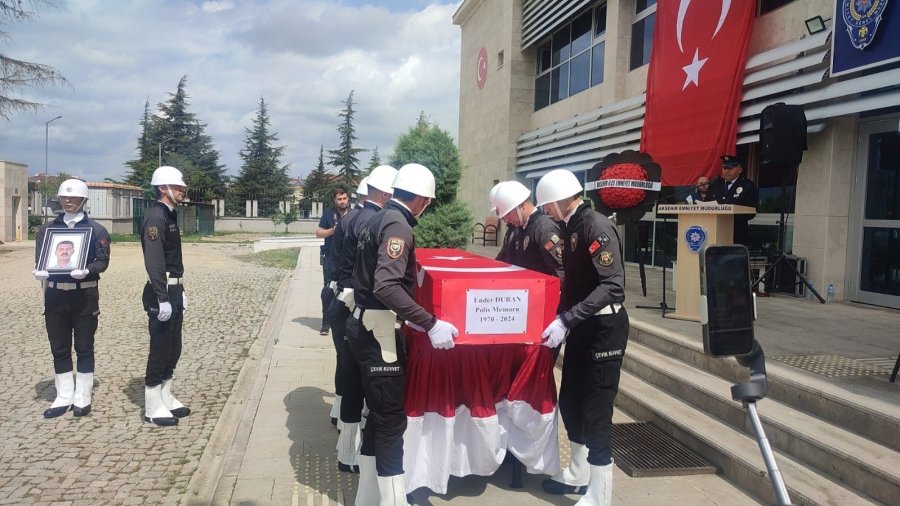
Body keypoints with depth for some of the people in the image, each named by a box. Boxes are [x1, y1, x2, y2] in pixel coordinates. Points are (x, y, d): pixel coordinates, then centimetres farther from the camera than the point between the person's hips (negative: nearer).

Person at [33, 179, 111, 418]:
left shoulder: (96, 230, 1)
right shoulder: (47, 229, 10)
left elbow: (103, 261, -6)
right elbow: (40, 259, 7)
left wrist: (86, 270, -26)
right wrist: (40, 271, -16)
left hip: (85, 295, -3)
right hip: (55, 295, 3)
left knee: (84, 348, 4)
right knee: (59, 349, 8)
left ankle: (82, 398, 14)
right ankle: (64, 397, 19)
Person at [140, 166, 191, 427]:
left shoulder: (170, 215, 15)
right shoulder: (155, 217, -15)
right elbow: (154, 261, -23)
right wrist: (162, 299, -26)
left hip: (174, 290, 9)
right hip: (161, 293, -9)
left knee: (173, 348, 15)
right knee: (160, 349, -1)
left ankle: (166, 398, 26)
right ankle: (153, 407, 9)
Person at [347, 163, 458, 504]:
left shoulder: (379, 218, 12)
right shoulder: (398, 225, -18)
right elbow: (387, 286, -30)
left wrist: (404, 316, 26)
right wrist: (430, 324, -30)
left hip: (366, 324, 10)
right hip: (378, 331, -10)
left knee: (380, 412, 18)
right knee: (392, 416, -2)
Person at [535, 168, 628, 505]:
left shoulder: (597, 227, -19)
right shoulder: (571, 227, 9)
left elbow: (612, 285, -27)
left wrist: (566, 320, -30)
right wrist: (561, 317, 11)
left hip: (604, 328, -9)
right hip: (581, 327, 9)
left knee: (596, 412, -2)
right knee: (570, 402, 17)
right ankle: (578, 476, 35)